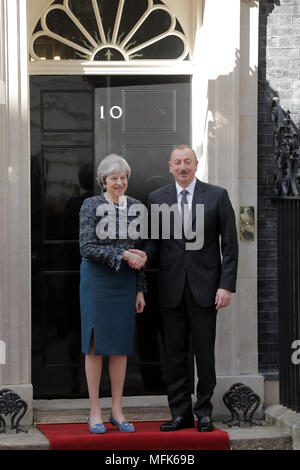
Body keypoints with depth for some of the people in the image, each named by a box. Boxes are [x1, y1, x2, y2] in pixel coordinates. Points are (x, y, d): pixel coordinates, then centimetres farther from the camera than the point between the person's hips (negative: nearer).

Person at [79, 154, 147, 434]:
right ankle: (95, 412, 5)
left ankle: (117, 411, 12)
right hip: (96, 281, -4)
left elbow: (140, 252, 12)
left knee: (121, 347, 5)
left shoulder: (134, 207, 8)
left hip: (125, 283, 4)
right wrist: (122, 255, -18)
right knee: (95, 344, -1)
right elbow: (87, 248, -12)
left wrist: (140, 289, 9)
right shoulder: (91, 206, -3)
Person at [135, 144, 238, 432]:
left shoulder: (217, 196, 1)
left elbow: (229, 244, 0)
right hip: (171, 287, 2)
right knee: (174, 353, 5)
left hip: (204, 287, -2)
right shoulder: (156, 198, 7)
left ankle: (204, 412, 15)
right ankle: (180, 413, 13)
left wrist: (226, 285, -7)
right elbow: (154, 241, 8)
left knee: (204, 352, 3)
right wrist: (142, 256, -15)